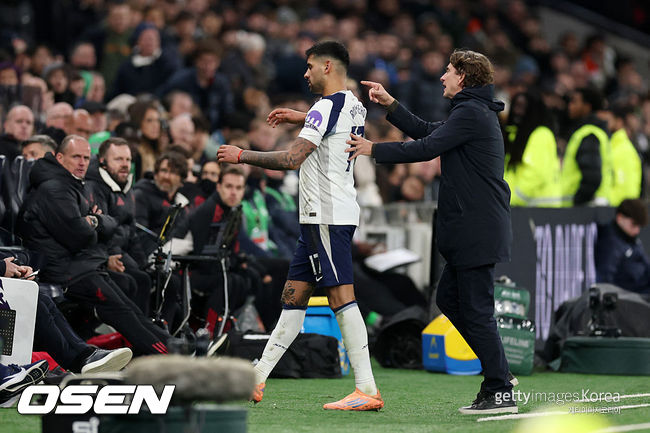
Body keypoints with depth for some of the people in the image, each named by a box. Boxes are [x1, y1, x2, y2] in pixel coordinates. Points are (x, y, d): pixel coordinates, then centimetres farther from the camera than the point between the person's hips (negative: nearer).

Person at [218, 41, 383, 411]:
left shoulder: (326, 107, -14)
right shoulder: (354, 106, 15)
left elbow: (291, 159, -21)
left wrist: (241, 155, -10)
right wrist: (302, 118, 39)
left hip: (327, 216, -10)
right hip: (328, 214, 10)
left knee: (342, 297, -12)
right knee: (294, 294, 11)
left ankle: (367, 390, -15)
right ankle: (257, 380, 15)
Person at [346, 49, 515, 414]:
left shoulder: (471, 113, -13)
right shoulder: (475, 112, 20)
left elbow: (427, 148, -16)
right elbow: (428, 132, 26)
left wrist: (374, 149, -8)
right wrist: (390, 104, 24)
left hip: (478, 229, -11)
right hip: (473, 230, 11)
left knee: (476, 309, -9)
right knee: (449, 298, 15)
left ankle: (501, 393, -8)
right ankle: (497, 372, 17)